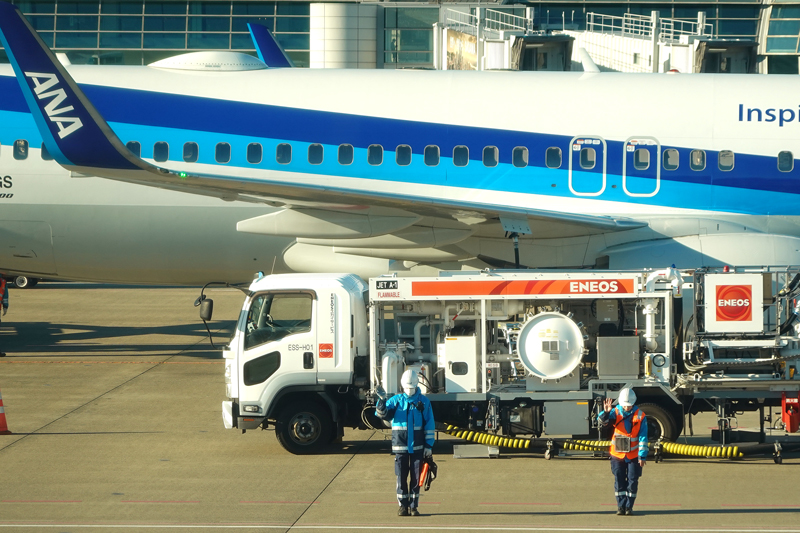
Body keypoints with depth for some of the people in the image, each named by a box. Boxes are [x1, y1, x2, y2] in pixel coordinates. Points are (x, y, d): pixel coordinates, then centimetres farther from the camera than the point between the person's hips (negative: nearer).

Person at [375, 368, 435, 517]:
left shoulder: (424, 402, 3)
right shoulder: (396, 400, 5)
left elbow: (429, 425, 4)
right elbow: (383, 414, -6)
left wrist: (429, 445, 1)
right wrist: (381, 401, -26)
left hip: (417, 447, 0)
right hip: (400, 446, 0)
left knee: (416, 477, 3)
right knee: (401, 477, 2)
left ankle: (414, 506, 10)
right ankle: (403, 506, 9)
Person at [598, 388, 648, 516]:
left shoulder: (640, 415, -6)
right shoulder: (616, 413, -4)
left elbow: (643, 437, -6)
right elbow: (602, 420, -19)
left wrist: (642, 456, -9)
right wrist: (606, 412, -41)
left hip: (634, 455, -1)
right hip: (618, 454, 1)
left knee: (632, 481, 1)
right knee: (619, 481, 2)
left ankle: (629, 506, 10)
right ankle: (621, 506, 9)